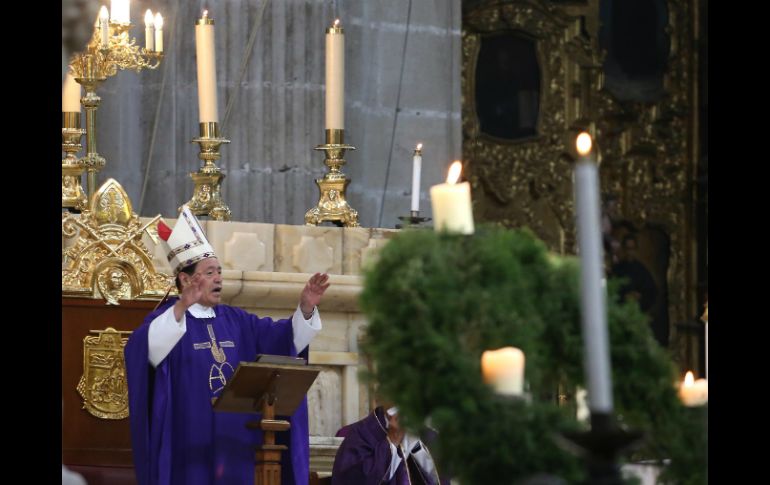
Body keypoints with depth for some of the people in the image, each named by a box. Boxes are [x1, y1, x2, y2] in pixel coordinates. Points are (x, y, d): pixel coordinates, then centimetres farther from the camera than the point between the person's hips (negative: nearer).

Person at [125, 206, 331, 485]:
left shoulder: (235, 321, 16)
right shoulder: (167, 318, -4)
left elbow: (285, 339, 11)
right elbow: (148, 349, -27)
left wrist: (306, 309, -8)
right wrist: (181, 308, -41)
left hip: (238, 449, 6)